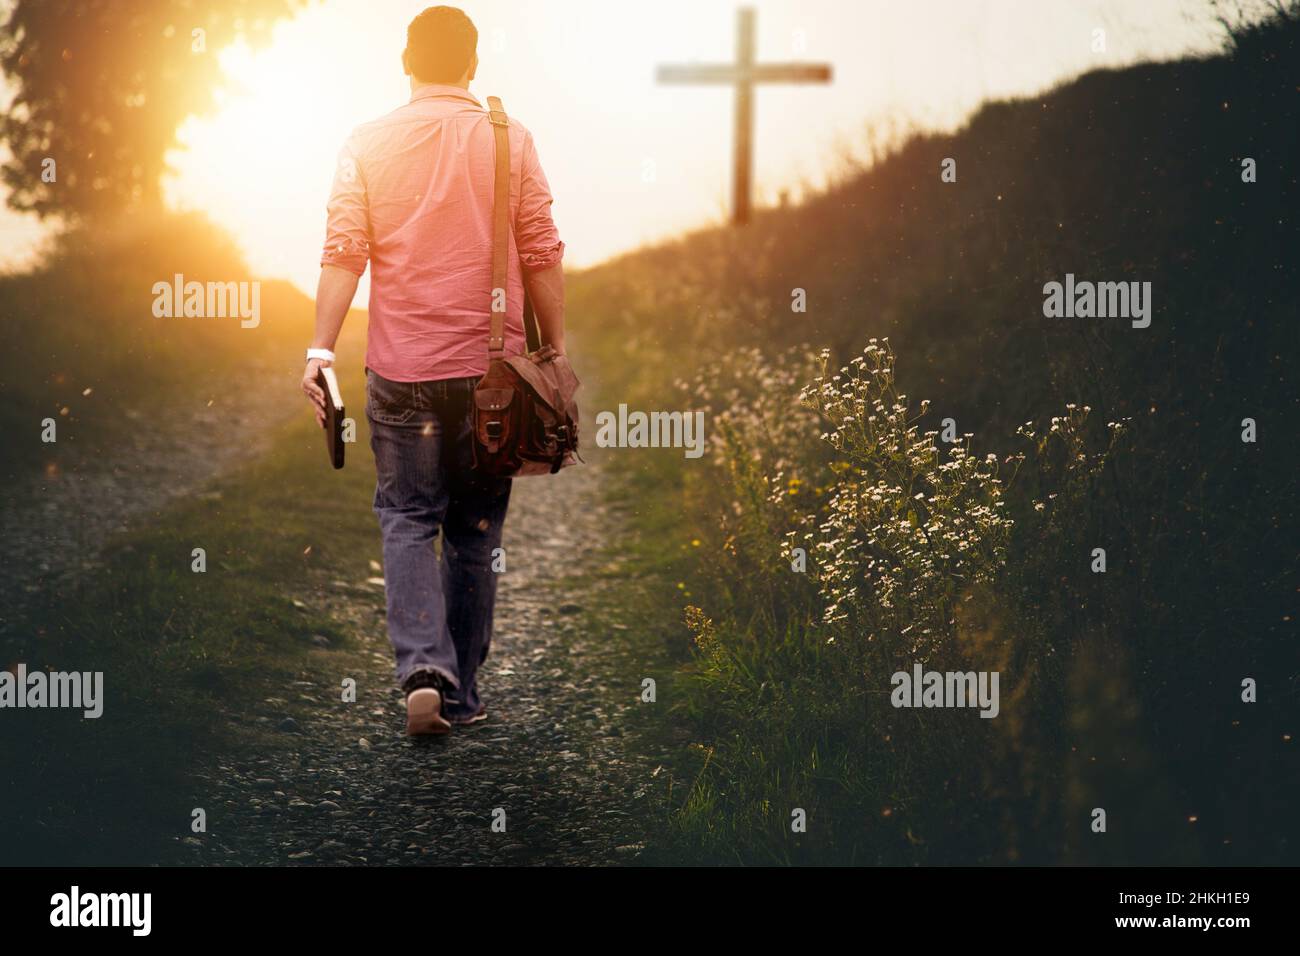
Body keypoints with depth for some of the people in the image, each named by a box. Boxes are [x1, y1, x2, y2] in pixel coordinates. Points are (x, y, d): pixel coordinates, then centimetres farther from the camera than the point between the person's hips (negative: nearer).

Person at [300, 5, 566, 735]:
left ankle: (425, 667, -13)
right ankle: (461, 694, 15)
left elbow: (343, 255, -5)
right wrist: (557, 350, 7)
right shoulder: (510, 141, -1)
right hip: (490, 368, 0)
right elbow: (542, 258, -1)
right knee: (476, 529, 10)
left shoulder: (369, 146, 0)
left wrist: (322, 349, -3)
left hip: (402, 370, 0)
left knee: (408, 520, 7)